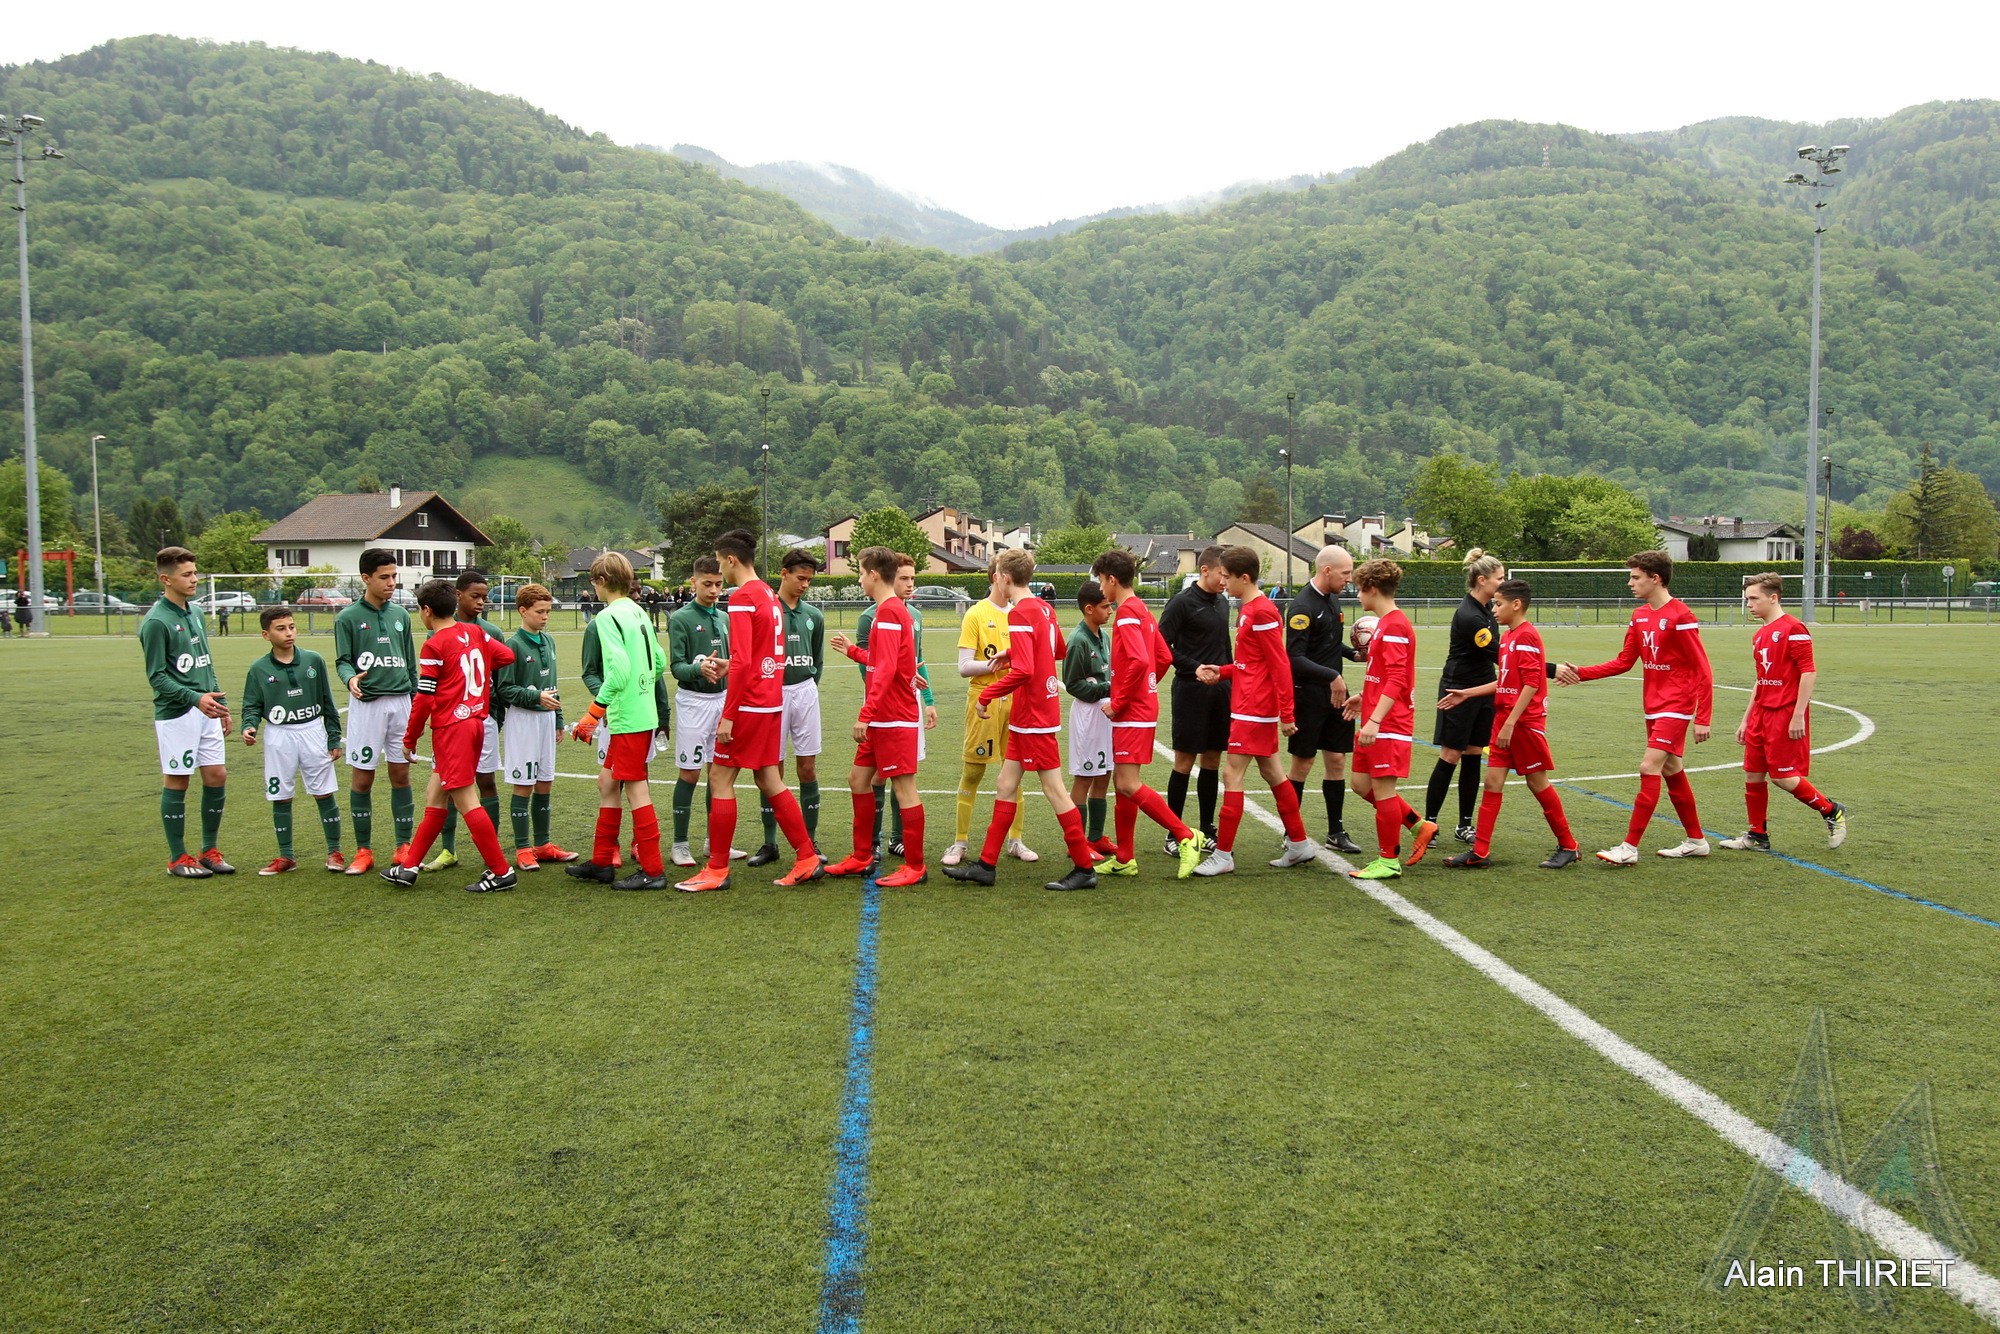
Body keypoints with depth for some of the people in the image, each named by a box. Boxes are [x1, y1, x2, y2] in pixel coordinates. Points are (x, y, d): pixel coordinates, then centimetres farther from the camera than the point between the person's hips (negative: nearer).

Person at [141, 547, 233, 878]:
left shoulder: (195, 612, 12)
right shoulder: (156, 622, -12)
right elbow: (157, 677, -14)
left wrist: (221, 703, 18)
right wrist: (195, 698, -24)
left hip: (206, 711, 7)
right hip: (175, 714, -7)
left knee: (217, 777, 7)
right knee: (177, 782, 2)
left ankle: (209, 850, 20)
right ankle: (177, 858, 13)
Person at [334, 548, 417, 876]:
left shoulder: (401, 616, 11)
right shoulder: (348, 617, -1)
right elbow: (343, 661, -4)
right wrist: (350, 678, -26)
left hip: (401, 703, 3)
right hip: (366, 704, -3)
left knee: (401, 776, 6)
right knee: (362, 778, 2)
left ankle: (403, 846, 14)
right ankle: (363, 850, 12)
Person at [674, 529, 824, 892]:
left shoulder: (742, 597, -14)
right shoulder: (768, 594, 12)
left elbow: (741, 661, -20)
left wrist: (728, 715, -19)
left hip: (748, 704, -9)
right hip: (771, 701, 9)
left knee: (720, 779, 0)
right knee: (769, 780, 13)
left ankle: (717, 870, 5)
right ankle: (808, 859, 15)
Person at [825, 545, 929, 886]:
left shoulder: (889, 612, -16)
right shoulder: (893, 610, 15)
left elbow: (886, 669, -24)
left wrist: (866, 714, -26)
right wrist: (852, 650, 30)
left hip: (895, 719, -11)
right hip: (883, 718, 11)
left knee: (903, 788, -4)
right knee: (858, 779, 15)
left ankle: (915, 867, 3)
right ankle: (862, 857, 24)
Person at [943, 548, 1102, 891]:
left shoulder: (1019, 613, -18)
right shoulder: (1043, 608, 9)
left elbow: (1023, 670, -27)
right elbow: (1058, 650, 23)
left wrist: (986, 696, -17)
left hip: (1034, 717, -10)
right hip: (1026, 717, 10)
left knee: (1055, 790, -2)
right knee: (1006, 785, 12)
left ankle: (1084, 869, 6)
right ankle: (986, 864, 17)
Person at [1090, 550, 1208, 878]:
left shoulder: (1126, 612, -15)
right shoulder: (1141, 609, 15)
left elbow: (1138, 661, -27)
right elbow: (1164, 657, 19)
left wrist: (1117, 703, -18)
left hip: (1132, 714, -10)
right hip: (1141, 707, 10)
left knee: (1129, 785, -12)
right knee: (1123, 783, 12)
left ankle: (1186, 837, -6)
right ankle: (1124, 859, 17)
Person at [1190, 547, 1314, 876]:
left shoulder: (1261, 612, -17)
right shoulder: (1248, 610, 13)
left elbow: (1280, 666, -19)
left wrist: (1287, 715, -19)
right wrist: (1220, 672, 4)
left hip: (1254, 709, -10)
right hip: (1251, 705, 10)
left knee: (1232, 773, -7)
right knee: (1271, 771, 16)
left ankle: (1223, 855, -1)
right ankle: (1299, 844, 26)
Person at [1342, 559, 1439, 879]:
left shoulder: (1395, 626, -16)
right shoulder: (1384, 624, 14)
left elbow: (1396, 680, -24)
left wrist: (1375, 720, -28)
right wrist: (1363, 698, 19)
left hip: (1389, 724, -10)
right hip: (1374, 722, 10)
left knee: (1382, 789, -2)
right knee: (1362, 784, 13)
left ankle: (1389, 861, 9)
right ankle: (1421, 826, 25)